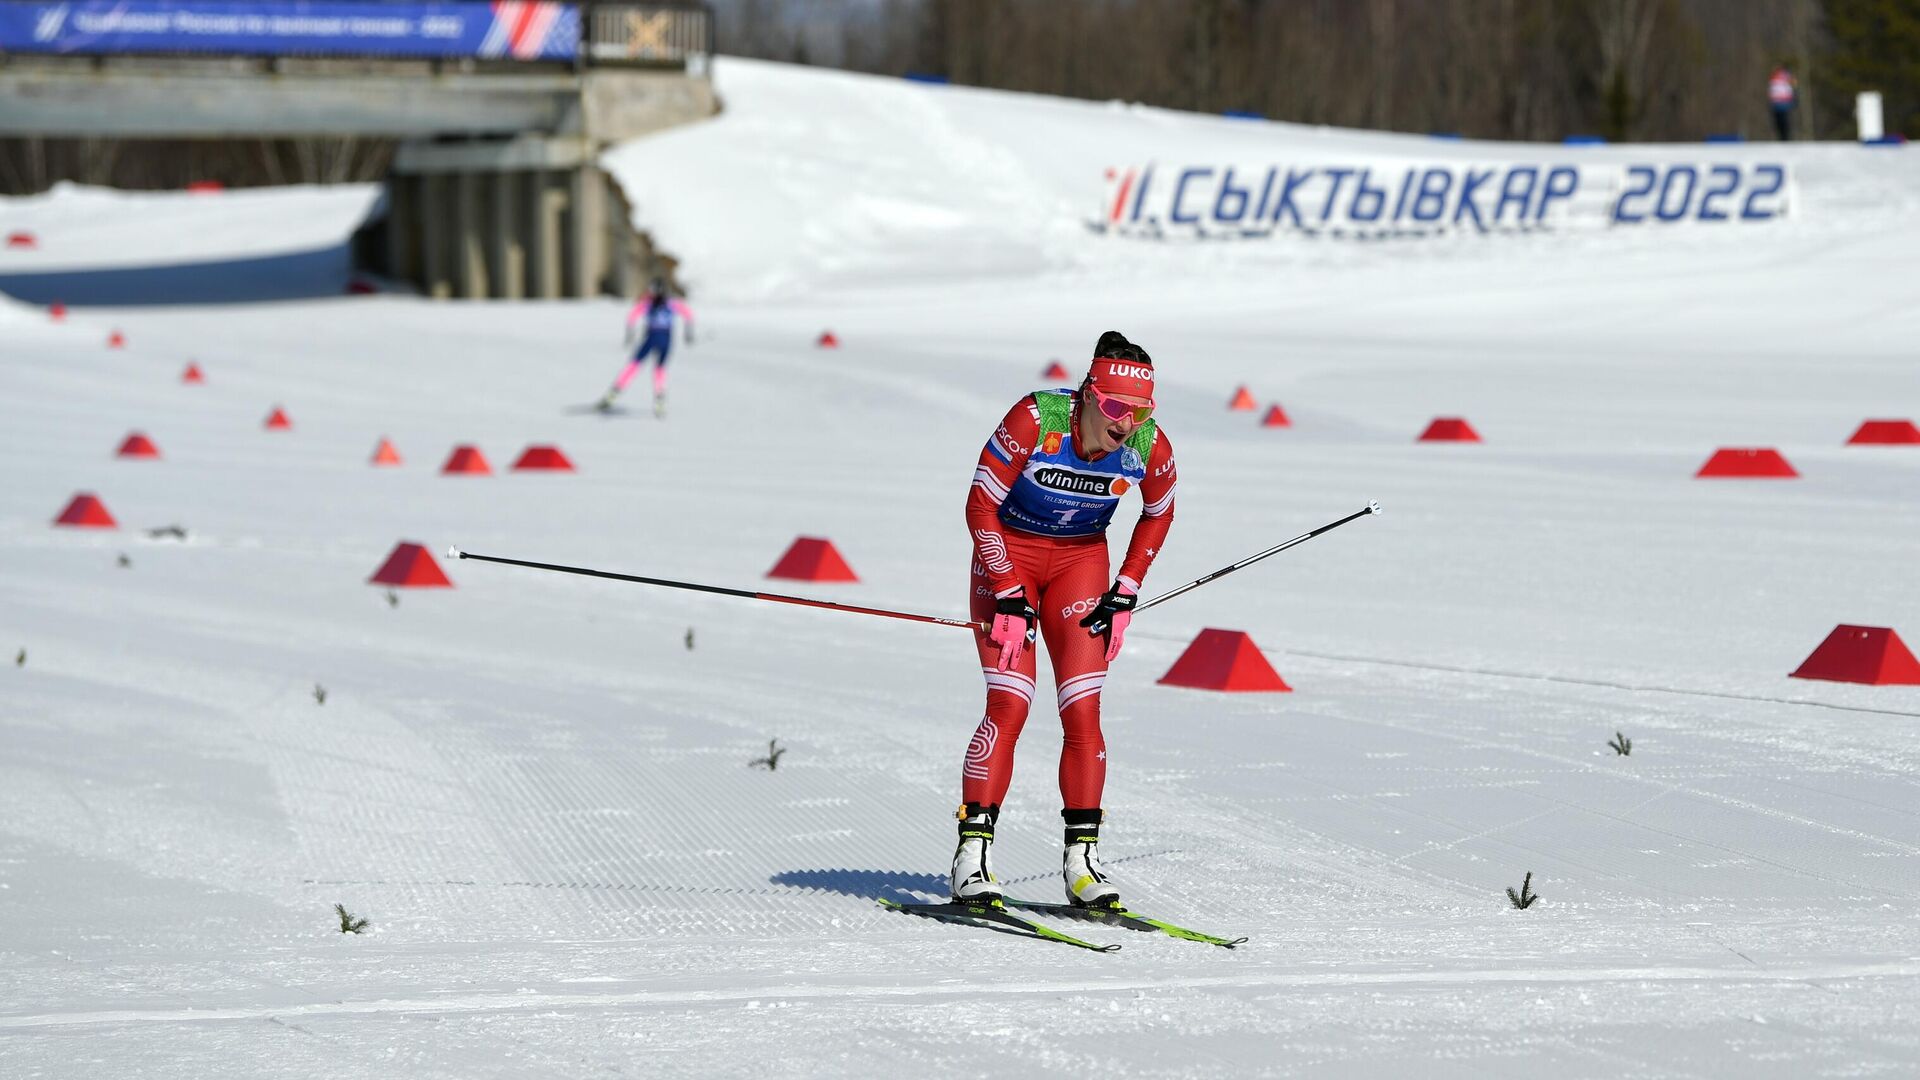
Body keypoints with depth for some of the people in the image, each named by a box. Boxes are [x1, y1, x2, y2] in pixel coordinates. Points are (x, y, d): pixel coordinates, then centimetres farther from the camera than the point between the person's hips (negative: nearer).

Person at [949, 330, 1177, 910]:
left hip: (1082, 559, 3)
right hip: (1009, 552, -3)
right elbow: (981, 505, -19)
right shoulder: (1034, 419, -28)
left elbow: (1158, 514, 4)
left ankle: (1082, 861, 0)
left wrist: (1125, 593, -1)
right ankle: (972, 854, -11)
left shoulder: (1150, 446, -18)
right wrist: (1010, 596, -20)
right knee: (1009, 706, -15)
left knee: (1083, 713, -7)